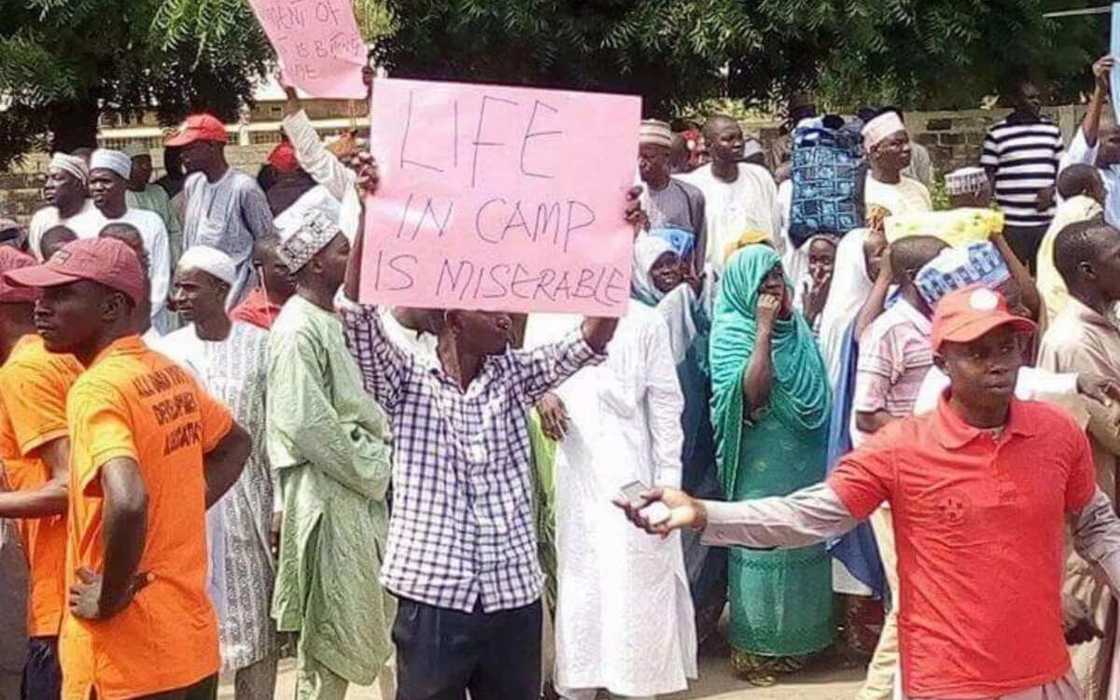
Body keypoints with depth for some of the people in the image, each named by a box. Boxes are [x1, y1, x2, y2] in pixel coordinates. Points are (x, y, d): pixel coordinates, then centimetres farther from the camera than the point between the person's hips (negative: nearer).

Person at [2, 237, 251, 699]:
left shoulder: (98, 389, -17)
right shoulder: (169, 375, 7)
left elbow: (128, 503, -34)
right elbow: (234, 444, 24)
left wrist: (110, 597, -19)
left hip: (128, 662, -8)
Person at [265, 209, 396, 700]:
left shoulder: (335, 320, 13)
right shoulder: (297, 330, -15)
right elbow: (307, 425, -21)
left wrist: (381, 456, 4)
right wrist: (372, 469, -13)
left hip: (362, 486, 9)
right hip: (328, 492, -9)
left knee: (383, 617, 14)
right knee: (331, 629, -1)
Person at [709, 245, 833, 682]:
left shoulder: (795, 327, 10)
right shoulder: (732, 330, -10)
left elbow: (816, 389, 10)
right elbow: (752, 392, -25)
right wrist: (764, 328, -22)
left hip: (802, 460, 7)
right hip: (762, 466, -7)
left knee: (800, 544, 12)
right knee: (763, 546, -2)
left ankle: (792, 639, 25)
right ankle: (754, 648, 9)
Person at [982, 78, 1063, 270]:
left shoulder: (1052, 130, 11)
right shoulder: (996, 134, 0)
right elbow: (987, 176, 2)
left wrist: (1052, 189, -4)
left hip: (1047, 220, 3)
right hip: (1010, 222, -3)